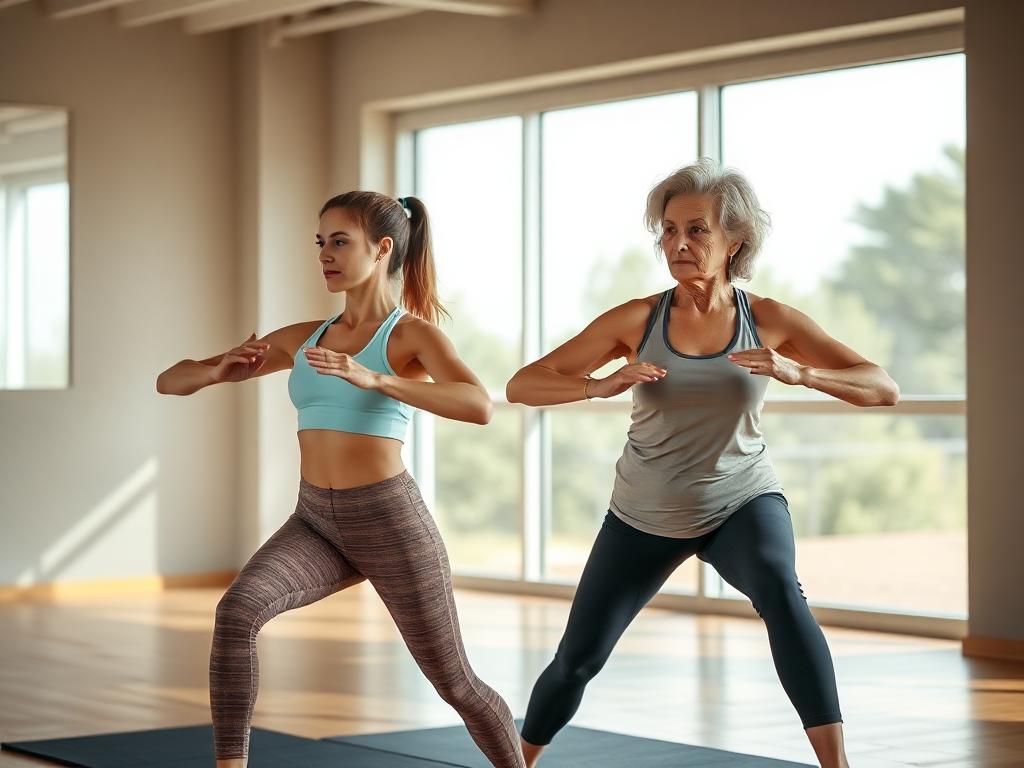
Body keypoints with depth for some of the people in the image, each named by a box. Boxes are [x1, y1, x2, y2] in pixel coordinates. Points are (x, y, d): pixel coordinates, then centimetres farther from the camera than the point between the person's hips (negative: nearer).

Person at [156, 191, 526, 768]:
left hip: (392, 523, -4)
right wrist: (220, 370, -12)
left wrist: (374, 380, -37)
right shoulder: (302, 338, 10)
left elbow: (480, 407, -27)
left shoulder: (413, 333, -5)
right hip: (316, 525, 4)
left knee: (456, 683, 8)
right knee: (237, 611, -27)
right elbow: (170, 382, 12)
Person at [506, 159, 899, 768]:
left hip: (743, 503, -1)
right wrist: (600, 386, -37)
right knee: (577, 660, 9)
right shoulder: (637, 320, -14)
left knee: (780, 592, -34)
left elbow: (884, 389, -18)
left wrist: (797, 372, -36)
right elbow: (521, 387, -17)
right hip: (646, 515, 1)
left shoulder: (769, 321, -14)